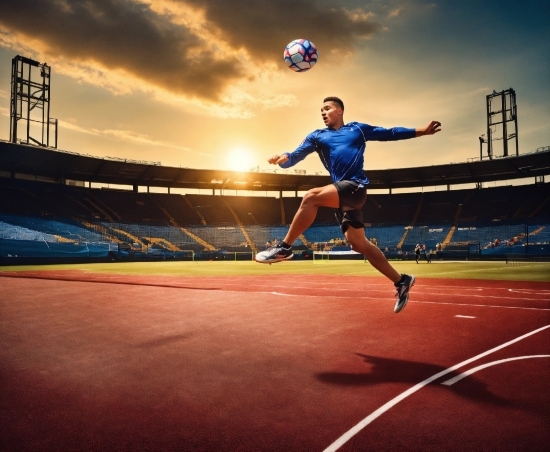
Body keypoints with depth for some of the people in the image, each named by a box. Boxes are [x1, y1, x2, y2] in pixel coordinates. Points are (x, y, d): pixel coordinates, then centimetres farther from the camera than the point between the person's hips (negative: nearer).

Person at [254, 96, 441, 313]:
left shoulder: (358, 129, 13)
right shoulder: (317, 136, 17)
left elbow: (390, 133, 16)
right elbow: (296, 155, 4)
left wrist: (421, 131, 8)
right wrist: (284, 158, -18)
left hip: (355, 187, -5)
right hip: (341, 194, 5)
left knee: (311, 197, -27)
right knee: (359, 243, 6)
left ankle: (284, 247, -17)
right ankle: (401, 281, 19)